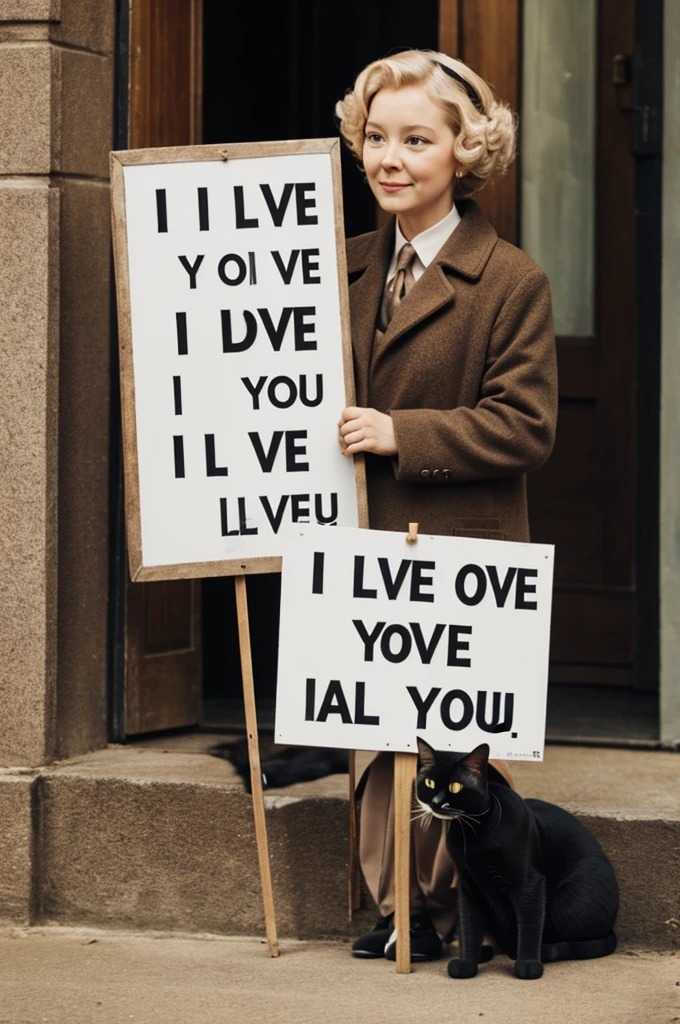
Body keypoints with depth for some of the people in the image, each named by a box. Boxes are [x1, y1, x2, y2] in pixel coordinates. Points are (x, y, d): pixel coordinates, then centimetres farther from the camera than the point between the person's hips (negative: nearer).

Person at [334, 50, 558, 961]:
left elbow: (525, 425, -12)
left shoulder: (511, 281, -7)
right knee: (378, 732, 8)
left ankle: (462, 905, 12)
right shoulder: (350, 266, 11)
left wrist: (402, 434, -18)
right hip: (364, 548, 6)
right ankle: (400, 903, 18)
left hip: (461, 556, -6)